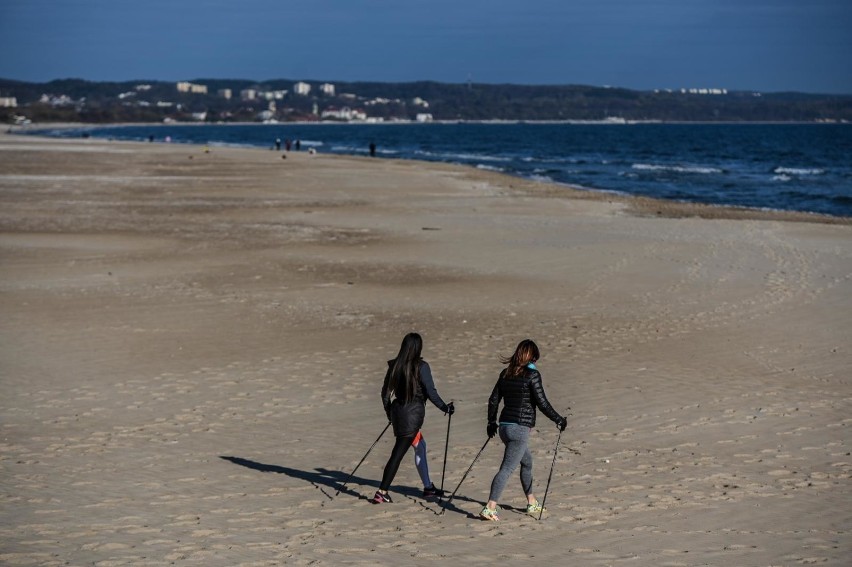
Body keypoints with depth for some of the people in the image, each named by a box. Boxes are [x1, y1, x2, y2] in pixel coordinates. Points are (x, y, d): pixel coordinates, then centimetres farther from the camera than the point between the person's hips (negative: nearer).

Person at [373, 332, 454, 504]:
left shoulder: (394, 366, 4)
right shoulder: (421, 367, -12)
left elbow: (385, 392, 11)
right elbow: (431, 393, -12)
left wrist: (389, 413, 24)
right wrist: (445, 407, 1)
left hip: (397, 411, 7)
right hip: (413, 414, -7)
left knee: (420, 446, 22)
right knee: (398, 454, -5)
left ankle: (428, 487, 29)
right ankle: (381, 493, -6)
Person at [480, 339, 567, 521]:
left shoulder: (506, 373, 9)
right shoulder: (532, 374, -10)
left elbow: (493, 400, 12)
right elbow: (542, 403, -11)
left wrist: (491, 422, 25)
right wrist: (559, 420, 0)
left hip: (504, 426, 8)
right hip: (520, 428, -8)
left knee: (527, 461, 24)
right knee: (507, 468, -9)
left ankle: (532, 504, 33)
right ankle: (490, 508, -16)